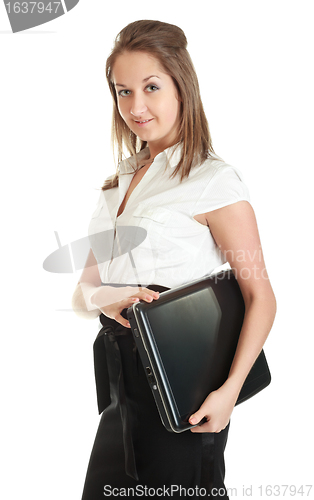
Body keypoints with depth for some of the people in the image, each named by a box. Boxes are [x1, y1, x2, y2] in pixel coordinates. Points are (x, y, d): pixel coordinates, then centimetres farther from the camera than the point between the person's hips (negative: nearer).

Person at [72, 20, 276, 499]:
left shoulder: (213, 179, -9)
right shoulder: (120, 181, 12)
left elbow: (260, 296, -11)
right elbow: (81, 294, 10)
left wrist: (230, 389, -23)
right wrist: (102, 298, -13)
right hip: (119, 377, 6)